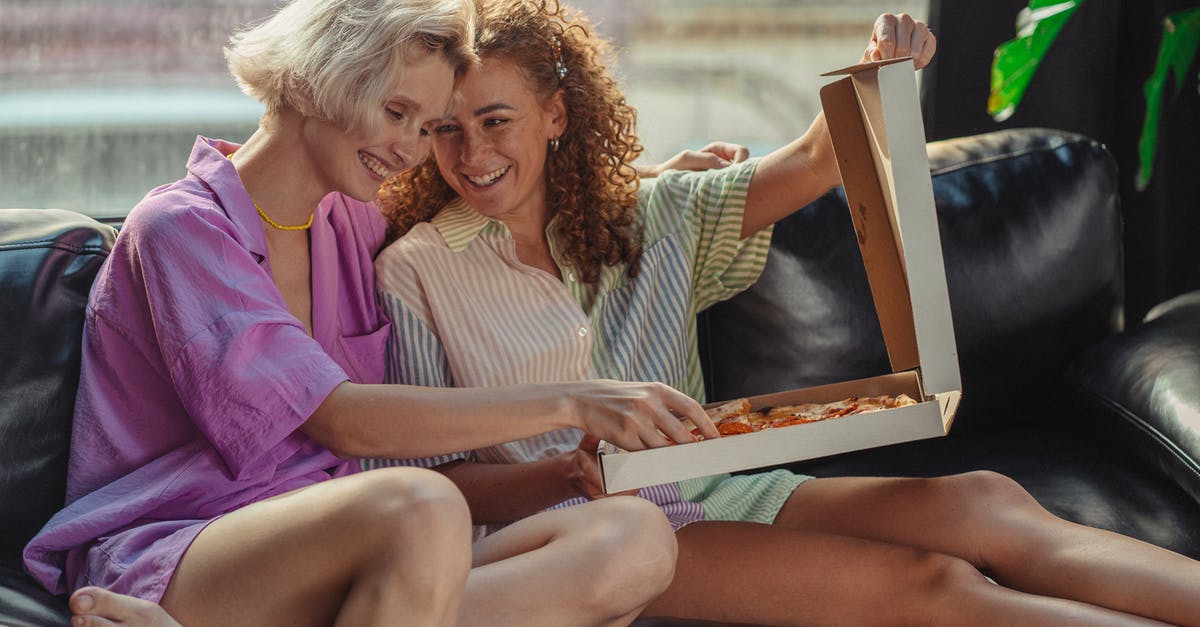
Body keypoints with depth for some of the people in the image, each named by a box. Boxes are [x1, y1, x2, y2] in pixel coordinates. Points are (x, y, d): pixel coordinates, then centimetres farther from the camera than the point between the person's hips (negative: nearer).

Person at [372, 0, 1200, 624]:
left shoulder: (643, 218, 15)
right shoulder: (415, 270, 1)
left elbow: (812, 166, 10)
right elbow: (426, 485, -2)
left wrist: (882, 72, -11)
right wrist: (567, 474, -20)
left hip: (706, 495, 6)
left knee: (982, 504, -19)